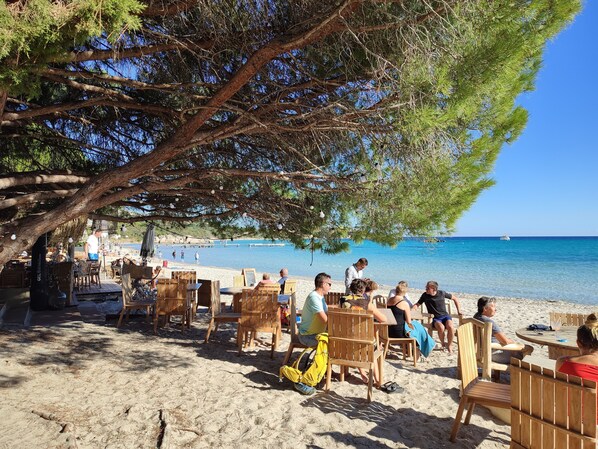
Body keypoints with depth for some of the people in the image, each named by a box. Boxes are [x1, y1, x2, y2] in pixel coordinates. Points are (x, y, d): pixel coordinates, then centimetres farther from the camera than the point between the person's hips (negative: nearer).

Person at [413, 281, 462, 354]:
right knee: (441, 327, -34)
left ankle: (449, 346, -7)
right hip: (435, 318, 0)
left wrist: (459, 310, 7)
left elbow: (455, 298, 11)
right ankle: (443, 343, -4)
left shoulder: (442, 293, -3)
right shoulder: (425, 296, -2)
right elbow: (417, 304, 5)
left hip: (445, 315, 1)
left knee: (450, 327, -32)